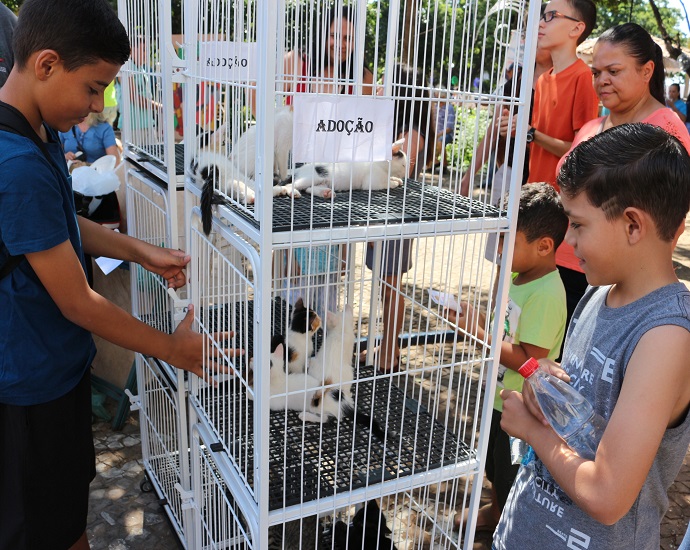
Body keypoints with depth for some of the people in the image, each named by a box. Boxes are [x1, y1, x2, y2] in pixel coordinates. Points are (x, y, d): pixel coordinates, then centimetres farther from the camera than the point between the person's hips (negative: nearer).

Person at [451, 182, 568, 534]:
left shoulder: (546, 294, -29)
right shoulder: (519, 275, -2)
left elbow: (529, 360, -30)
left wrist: (478, 330, -27)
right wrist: (477, 318, -10)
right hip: (499, 395, 9)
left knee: (511, 479, 13)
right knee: (495, 467, 29)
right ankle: (495, 513, 52)